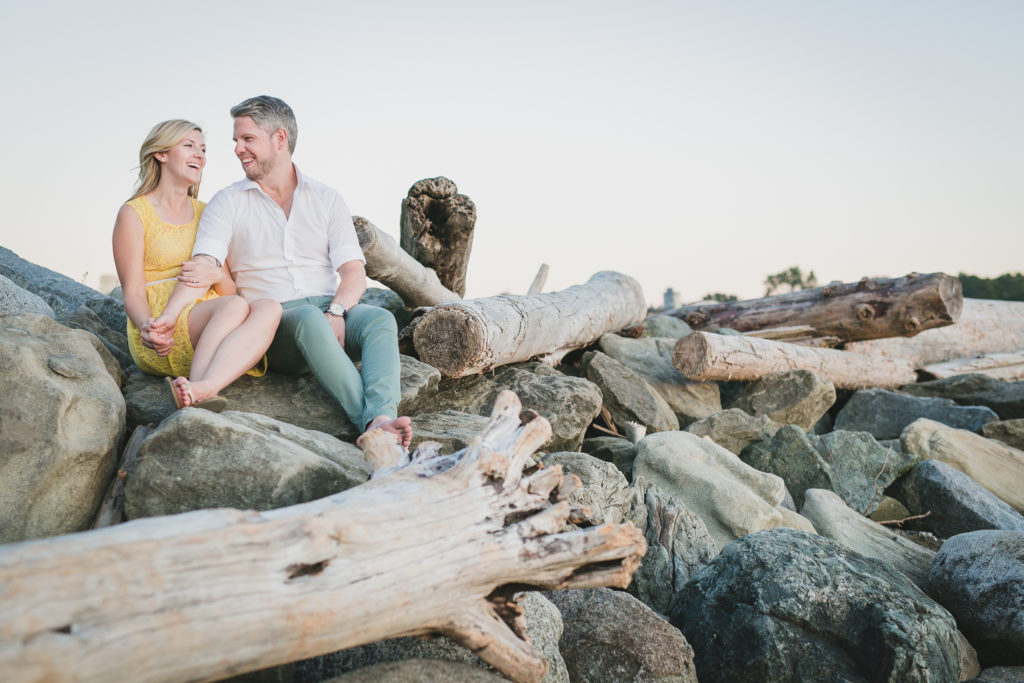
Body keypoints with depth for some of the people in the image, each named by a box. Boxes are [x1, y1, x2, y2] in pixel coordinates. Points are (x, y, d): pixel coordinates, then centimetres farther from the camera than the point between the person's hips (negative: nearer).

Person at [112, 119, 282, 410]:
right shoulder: (134, 214, 5)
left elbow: (230, 290, 17)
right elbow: (133, 292, -2)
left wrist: (218, 277, -9)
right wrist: (147, 327, -25)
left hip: (212, 329, 5)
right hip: (161, 344, -5)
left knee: (269, 308, -29)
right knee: (236, 307, -34)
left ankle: (202, 388, -50)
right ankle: (203, 393, -51)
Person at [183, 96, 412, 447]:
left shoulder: (326, 199, 14)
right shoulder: (227, 202, 11)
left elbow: (354, 271, 3)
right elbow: (202, 267, -5)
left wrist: (336, 312, -18)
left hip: (330, 310, 2)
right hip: (272, 320, -2)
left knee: (380, 319, -31)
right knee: (311, 320, -37)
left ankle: (382, 420, -54)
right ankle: (373, 423, -49)